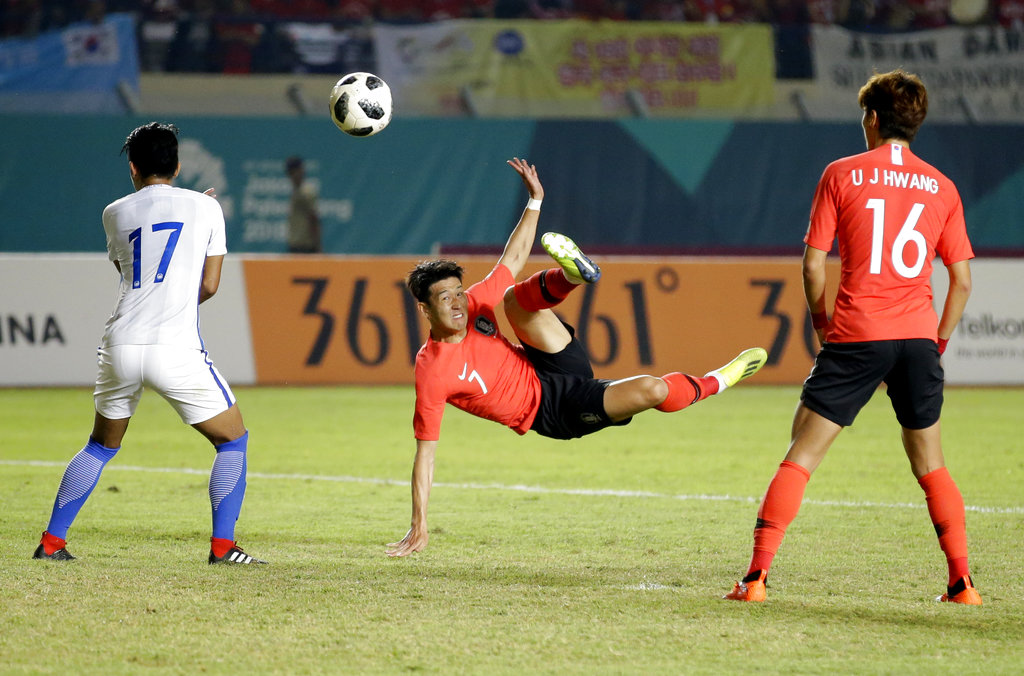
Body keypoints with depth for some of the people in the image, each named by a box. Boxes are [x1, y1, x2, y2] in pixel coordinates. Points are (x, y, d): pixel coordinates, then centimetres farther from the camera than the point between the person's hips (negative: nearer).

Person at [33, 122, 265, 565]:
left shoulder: (115, 213, 12)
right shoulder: (205, 207, 7)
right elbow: (209, 285, 10)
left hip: (120, 346, 3)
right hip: (176, 348, -3)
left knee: (101, 445, 23)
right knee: (233, 440, 13)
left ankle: (51, 541, 18)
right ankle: (223, 545, 2)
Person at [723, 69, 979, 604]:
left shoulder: (842, 175, 2)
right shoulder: (941, 187, 9)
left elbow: (813, 265, 0)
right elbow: (962, 280, 7)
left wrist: (824, 327, 13)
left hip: (856, 337, -3)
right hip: (917, 338, 3)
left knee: (802, 454, 0)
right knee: (930, 465, 16)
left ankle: (757, 576, -8)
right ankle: (962, 583, 10)